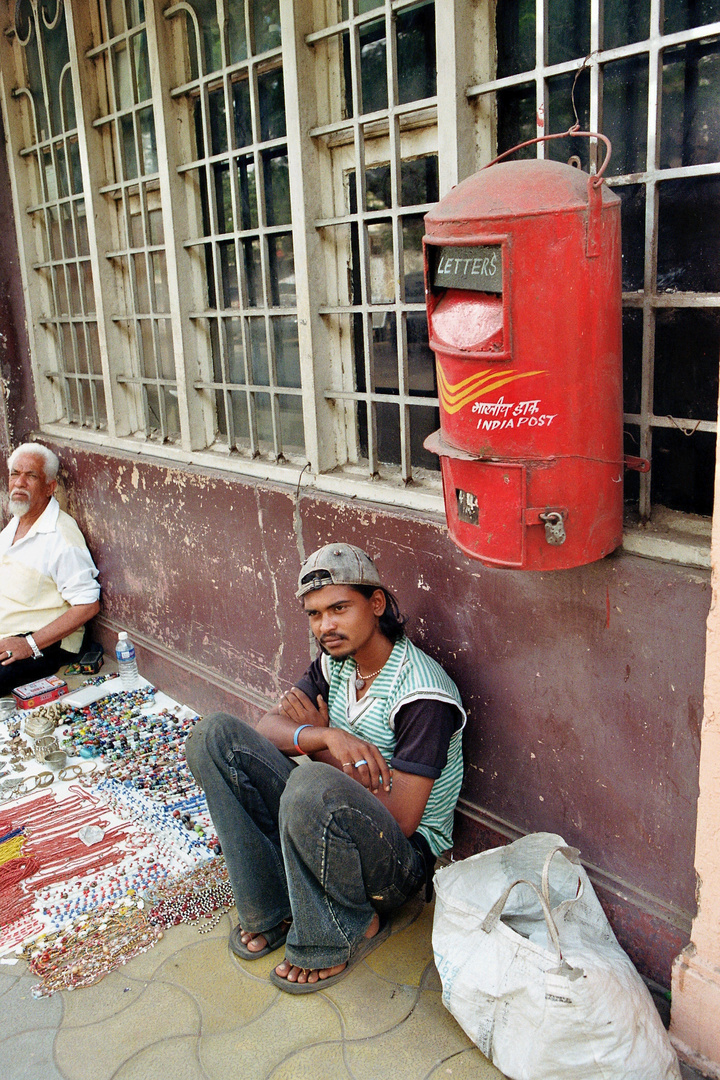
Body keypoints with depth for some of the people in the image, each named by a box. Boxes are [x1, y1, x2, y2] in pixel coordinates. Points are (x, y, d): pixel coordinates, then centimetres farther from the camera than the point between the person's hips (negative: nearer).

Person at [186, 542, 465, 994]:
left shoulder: (423, 695, -24)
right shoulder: (336, 662, 0)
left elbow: (400, 820, -25)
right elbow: (269, 727, -6)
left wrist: (326, 749, -14)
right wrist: (326, 736, -29)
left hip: (405, 858, -7)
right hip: (328, 822, 7)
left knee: (313, 785, -41)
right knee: (215, 735, -7)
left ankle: (347, 933, -10)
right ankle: (273, 909, -3)